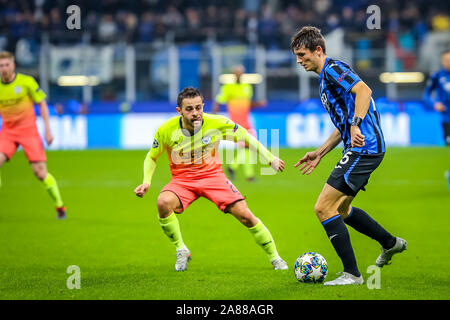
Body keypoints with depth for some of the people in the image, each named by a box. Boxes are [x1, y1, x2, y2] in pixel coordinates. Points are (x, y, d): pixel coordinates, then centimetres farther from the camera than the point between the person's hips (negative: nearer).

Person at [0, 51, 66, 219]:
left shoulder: (26, 82, -7)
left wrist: (47, 130, -6)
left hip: (28, 130, -3)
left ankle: (60, 206, 9)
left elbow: (42, 104, -1)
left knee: (40, 172, -9)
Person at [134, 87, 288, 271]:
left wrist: (270, 158, 3)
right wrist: (147, 181, -11)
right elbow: (152, 157, 5)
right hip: (182, 179, 0)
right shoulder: (166, 130, -14)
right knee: (163, 203, -32)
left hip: (212, 174, 0)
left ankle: (274, 258, 9)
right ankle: (181, 251, -11)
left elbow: (245, 137, 3)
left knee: (245, 215, -13)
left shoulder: (217, 123, -14)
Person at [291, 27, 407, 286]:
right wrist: (320, 153, 26)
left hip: (363, 148, -11)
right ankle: (390, 243, 40)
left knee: (324, 208, -12)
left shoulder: (333, 69, -9)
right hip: (360, 150, 11)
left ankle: (352, 274, -9)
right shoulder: (326, 78, 22)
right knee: (340, 209, 25)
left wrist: (356, 126, -34)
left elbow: (364, 90, -25)